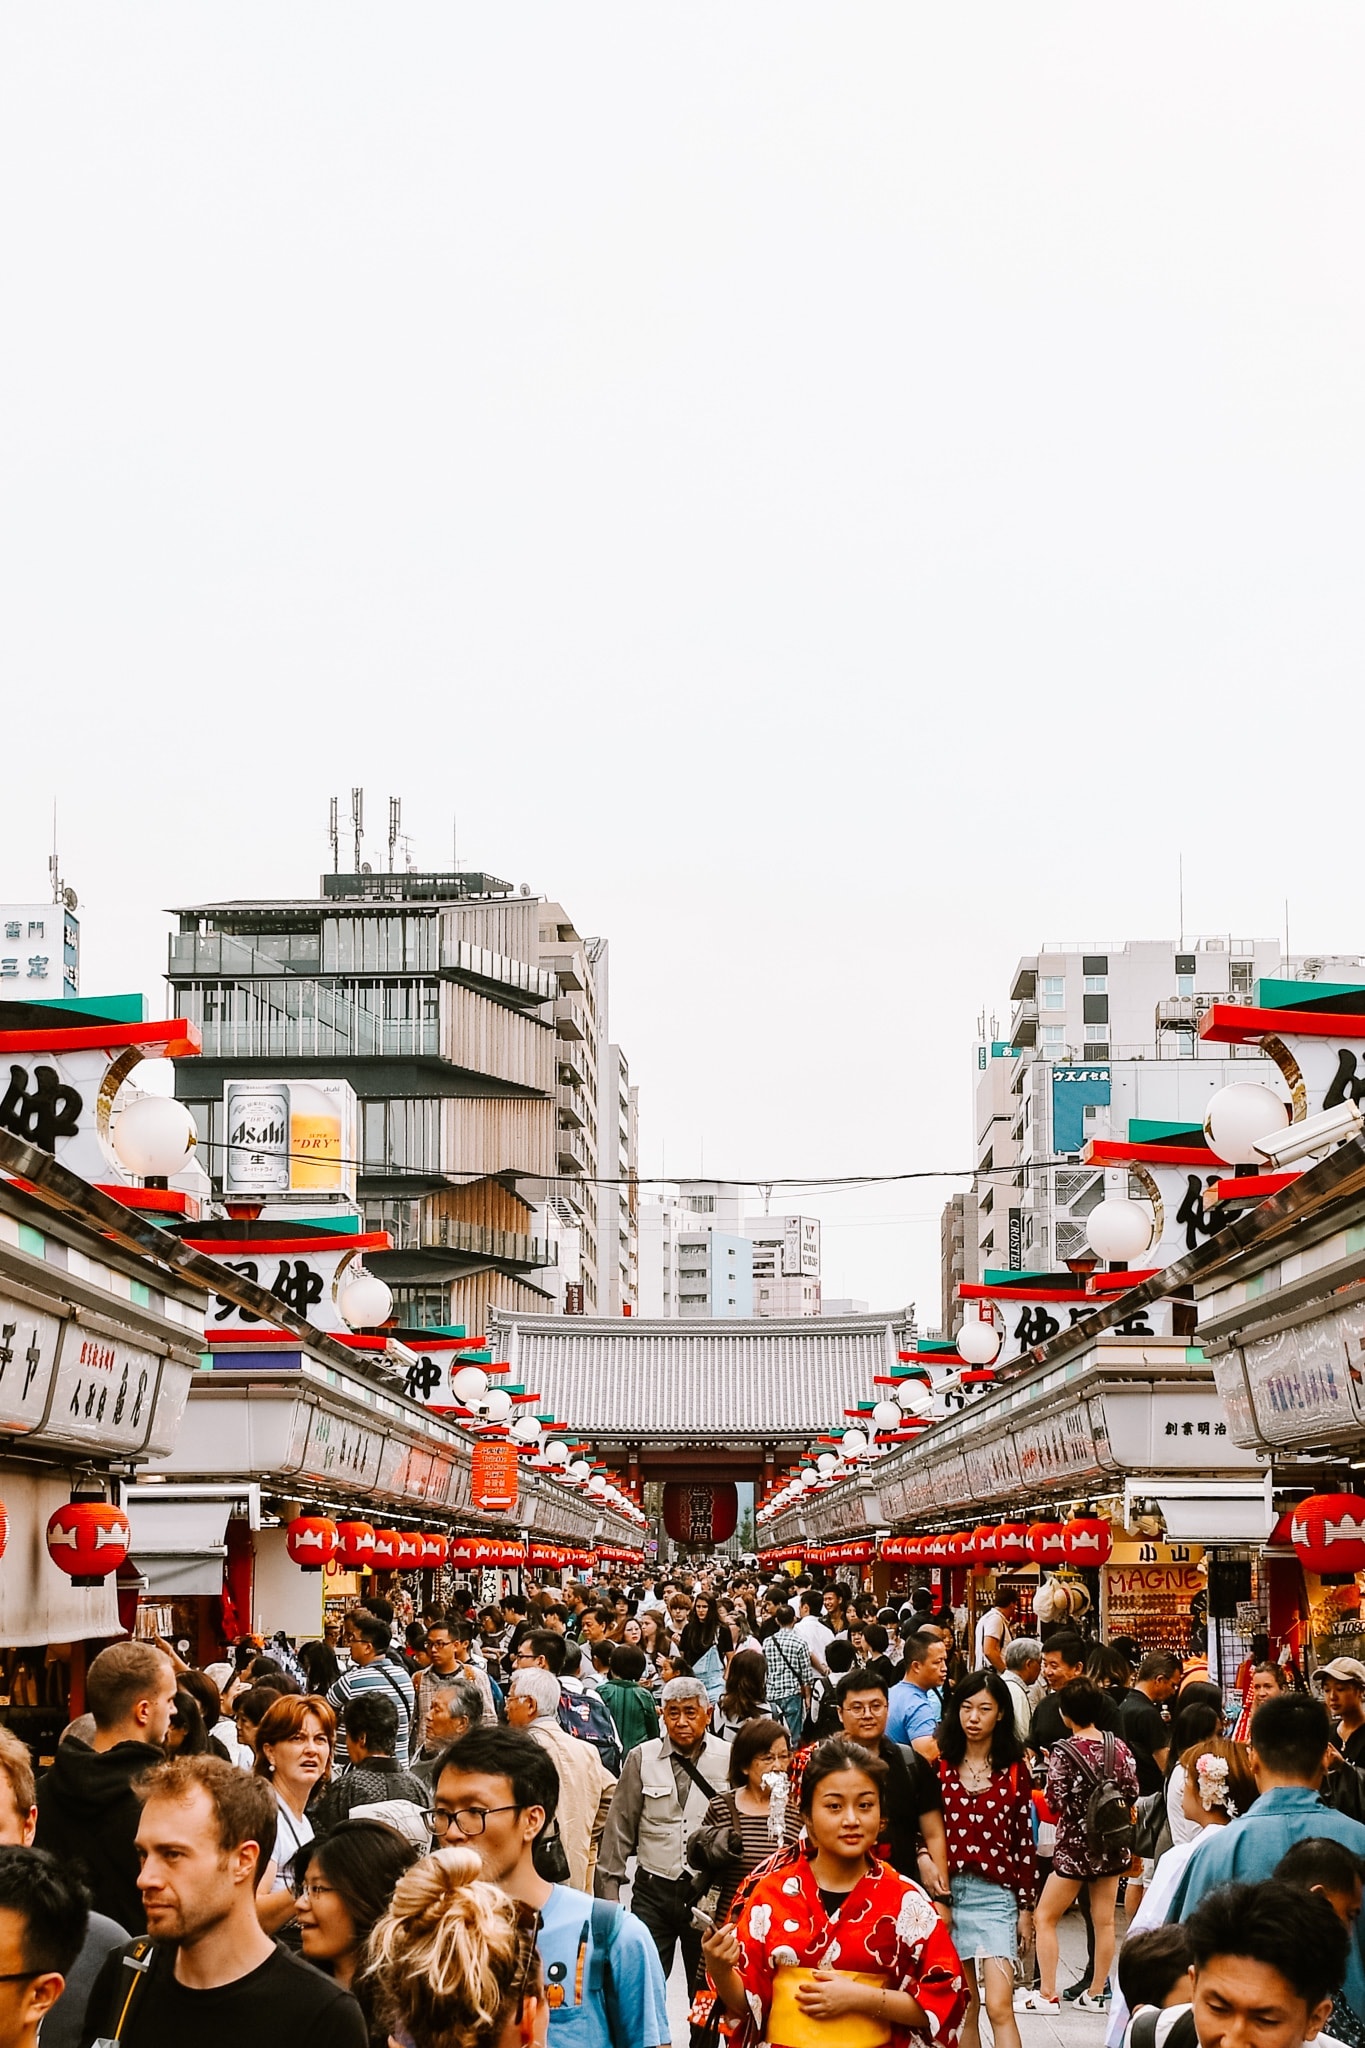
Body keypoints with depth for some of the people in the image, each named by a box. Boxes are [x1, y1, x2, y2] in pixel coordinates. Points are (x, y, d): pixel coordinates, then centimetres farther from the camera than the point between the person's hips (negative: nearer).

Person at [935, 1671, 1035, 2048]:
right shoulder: (940, 1766, 3)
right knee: (963, 2007, 8)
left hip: (995, 1894, -2)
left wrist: (1026, 1907, 5)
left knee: (999, 2006, -11)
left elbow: (1023, 1840, 5)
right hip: (948, 1891, 2)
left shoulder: (1014, 1770, 3)